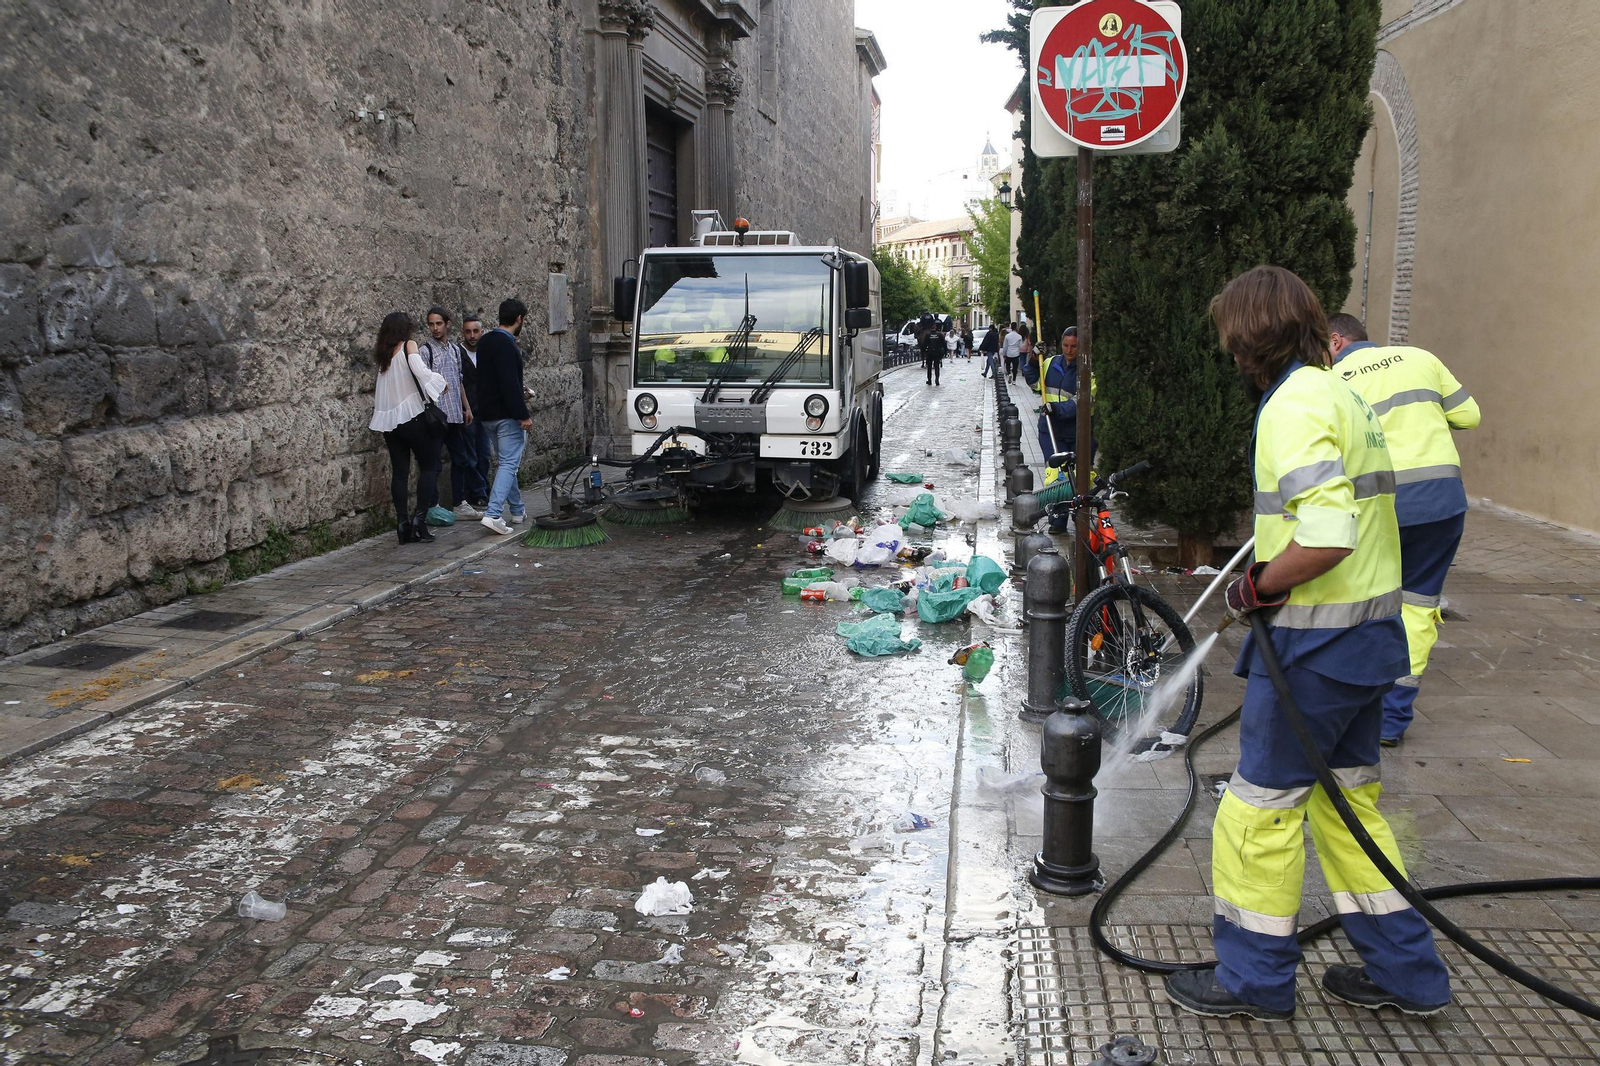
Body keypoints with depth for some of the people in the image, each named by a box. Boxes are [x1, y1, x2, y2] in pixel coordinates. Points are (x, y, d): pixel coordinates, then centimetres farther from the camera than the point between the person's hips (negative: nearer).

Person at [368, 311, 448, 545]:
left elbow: (379, 390, 14)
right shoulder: (409, 346, -4)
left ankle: (403, 522, 2)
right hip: (412, 415, -6)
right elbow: (420, 371, -20)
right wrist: (441, 382, -7)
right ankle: (420, 516, -9)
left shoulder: (383, 354, 14)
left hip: (389, 419, 6)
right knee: (429, 466, 4)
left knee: (399, 471, 6)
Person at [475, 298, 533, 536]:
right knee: (508, 463, -8)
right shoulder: (506, 343, -16)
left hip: (488, 412, 10)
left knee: (504, 462, 16)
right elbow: (510, 382, -23)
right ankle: (493, 514, -17)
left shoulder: (484, 342, 14)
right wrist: (523, 414, -21)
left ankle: (517, 511, 24)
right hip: (506, 415, -10)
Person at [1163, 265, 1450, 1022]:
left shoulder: (1295, 406, -18)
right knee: (1347, 794, 19)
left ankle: (1255, 977, 18)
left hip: (1317, 639, -10)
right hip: (1369, 631, 10)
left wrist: (1258, 588, -15)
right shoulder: (1339, 394, 13)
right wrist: (1270, 577, 14)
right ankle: (1403, 970, 30)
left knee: (1263, 803, 3)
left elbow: (1328, 535, -30)